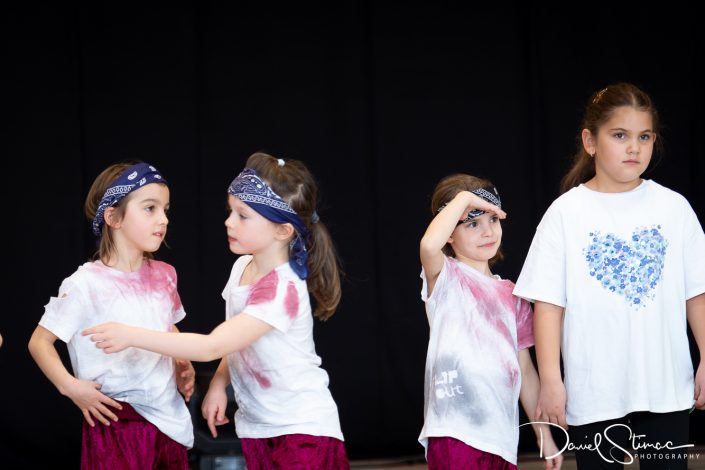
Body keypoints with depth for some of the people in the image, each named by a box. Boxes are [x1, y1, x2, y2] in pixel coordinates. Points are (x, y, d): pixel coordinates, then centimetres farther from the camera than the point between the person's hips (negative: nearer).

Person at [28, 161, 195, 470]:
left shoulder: (163, 276, 4)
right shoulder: (86, 284, -14)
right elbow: (40, 342, -8)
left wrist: (182, 365, 7)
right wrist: (70, 386, -19)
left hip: (169, 417, 5)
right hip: (117, 420, -5)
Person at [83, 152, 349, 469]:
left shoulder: (282, 290, -25)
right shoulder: (242, 267, 2)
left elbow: (212, 347, -31)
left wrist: (132, 335, -31)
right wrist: (219, 383, 2)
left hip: (303, 430, -8)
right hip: (257, 427, 8)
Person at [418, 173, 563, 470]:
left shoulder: (511, 295, 16)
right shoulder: (445, 280, -1)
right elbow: (428, 246, -26)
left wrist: (544, 435, 17)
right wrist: (463, 197, -14)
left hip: (501, 436, 6)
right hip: (456, 433, -6)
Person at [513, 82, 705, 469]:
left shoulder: (673, 208, 2)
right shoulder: (566, 213, -4)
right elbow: (548, 303, -6)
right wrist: (550, 380, -11)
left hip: (667, 388, 2)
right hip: (595, 394, -2)